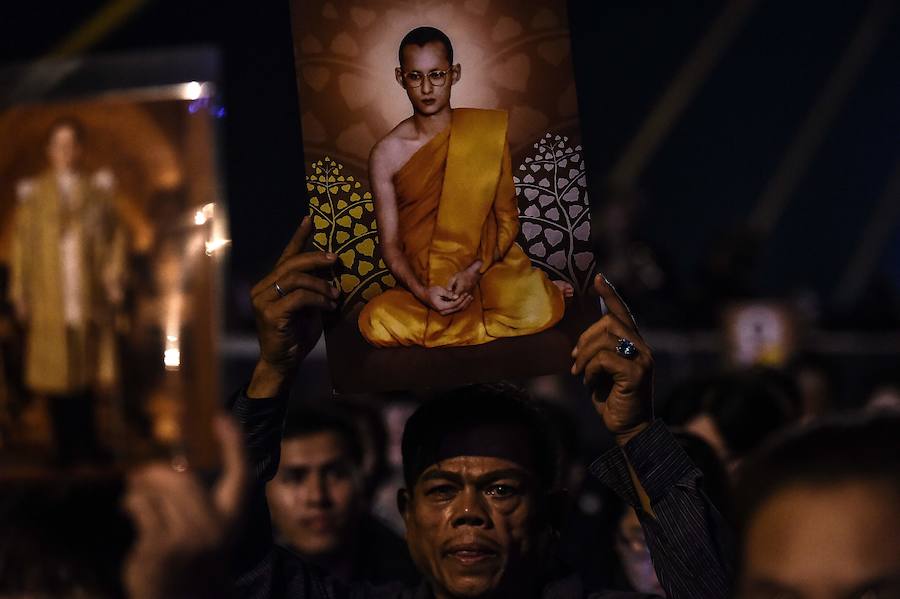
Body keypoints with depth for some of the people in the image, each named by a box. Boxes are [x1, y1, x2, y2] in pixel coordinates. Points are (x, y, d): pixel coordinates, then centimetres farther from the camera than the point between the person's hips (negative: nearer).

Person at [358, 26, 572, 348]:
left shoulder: (487, 134, -1)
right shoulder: (386, 154, -2)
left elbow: (508, 219, 0)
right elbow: (390, 242, -2)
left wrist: (475, 270, -18)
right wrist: (421, 292, -21)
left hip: (488, 264, -1)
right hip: (424, 282, 1)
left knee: (537, 313, -31)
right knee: (376, 324, -31)